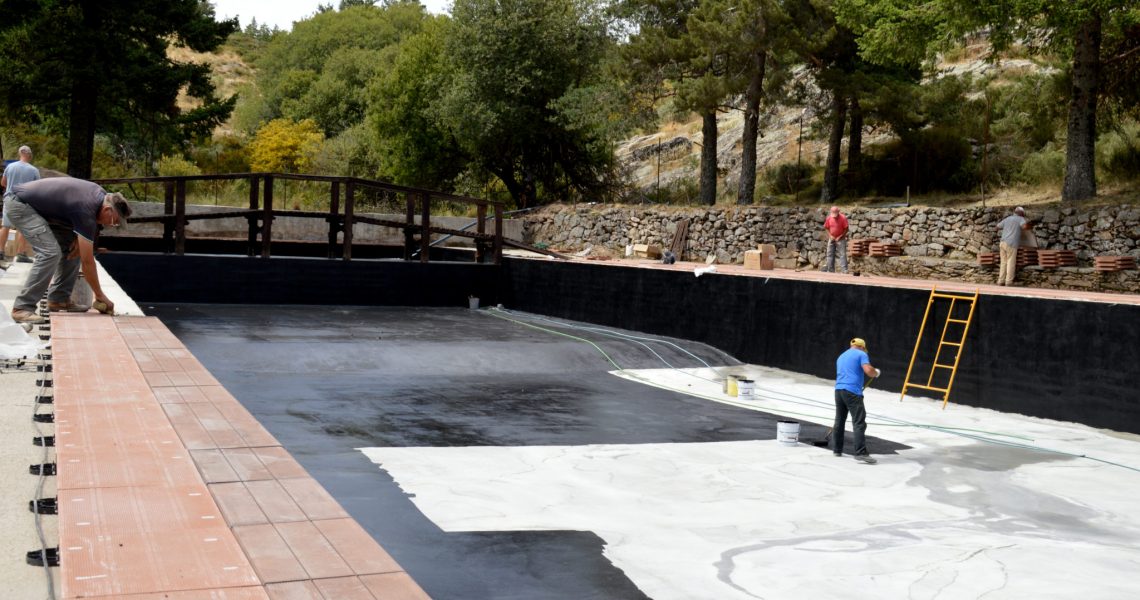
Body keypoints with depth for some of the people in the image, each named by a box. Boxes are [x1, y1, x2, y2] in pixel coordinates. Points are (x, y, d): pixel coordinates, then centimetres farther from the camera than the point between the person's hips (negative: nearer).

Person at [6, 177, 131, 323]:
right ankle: (22, 308, -19)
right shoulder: (86, 210, -27)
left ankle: (58, 299, 10)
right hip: (20, 205, -10)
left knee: (72, 246, 5)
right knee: (50, 253, -23)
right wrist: (100, 295, -14)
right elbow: (87, 261, -22)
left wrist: (79, 238, -2)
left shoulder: (100, 194, -3)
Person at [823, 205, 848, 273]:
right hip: (832, 239, 4)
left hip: (840, 239, -4)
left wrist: (840, 237, -13)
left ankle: (844, 270, -12)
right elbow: (826, 228, 6)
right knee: (830, 254, 8)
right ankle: (830, 270, 17)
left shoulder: (843, 218, -15)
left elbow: (846, 229, -11)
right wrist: (830, 236, -6)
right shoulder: (829, 218, -3)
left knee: (842, 254, -10)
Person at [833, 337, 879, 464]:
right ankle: (861, 453, -17)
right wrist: (877, 372, 9)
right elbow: (869, 371, -12)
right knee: (859, 423, -10)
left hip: (838, 390, 7)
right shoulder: (861, 354, 2)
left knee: (839, 421, 16)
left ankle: (837, 449, 20)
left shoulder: (841, 356, 25)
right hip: (852, 391, -7)